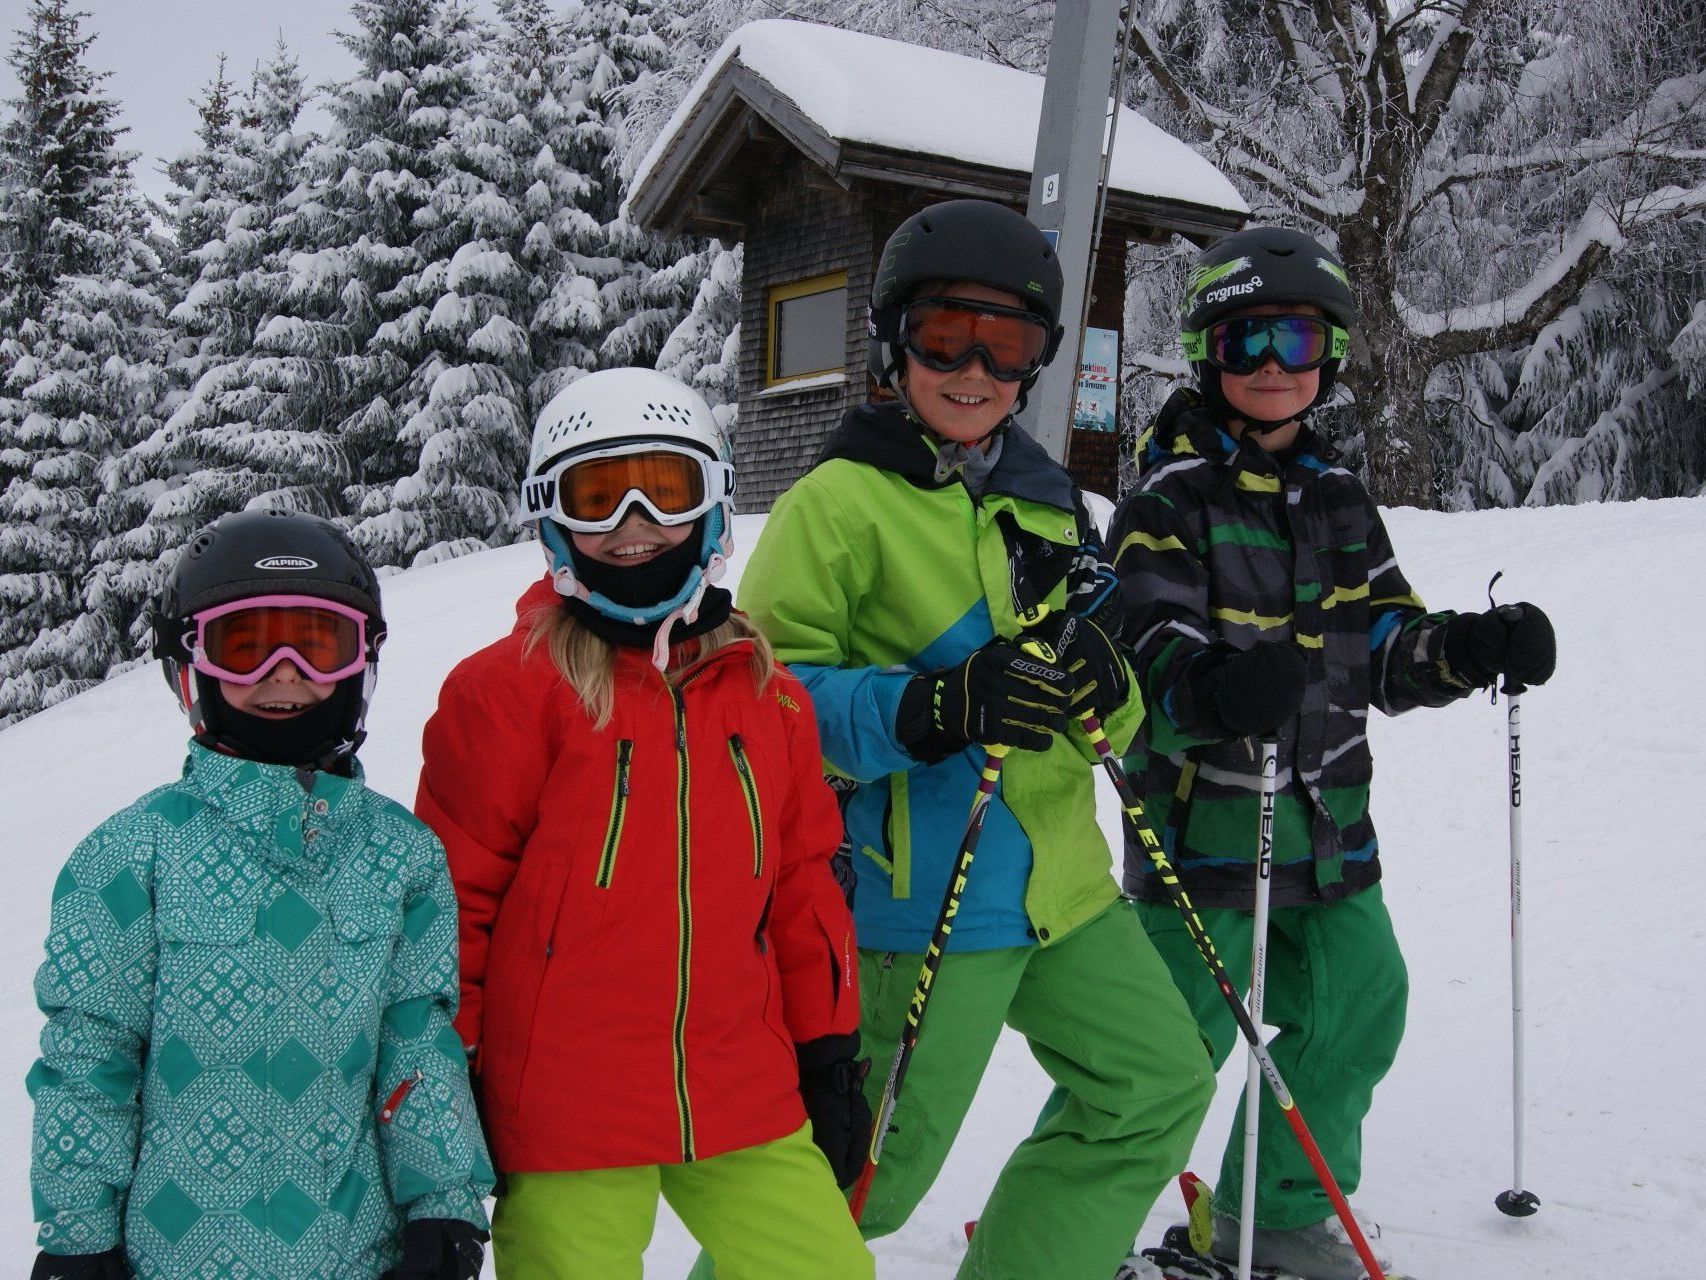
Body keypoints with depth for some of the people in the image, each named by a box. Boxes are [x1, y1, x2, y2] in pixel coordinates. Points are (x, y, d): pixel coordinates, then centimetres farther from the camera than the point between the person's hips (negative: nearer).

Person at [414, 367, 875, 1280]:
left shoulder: (766, 692, 8)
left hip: (744, 1102, 4)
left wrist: (828, 1052, 14)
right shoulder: (505, 691, -7)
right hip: (564, 1119, -4)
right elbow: (453, 896, -4)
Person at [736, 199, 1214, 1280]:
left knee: (1161, 1087, 14)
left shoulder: (1046, 499, 12)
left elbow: (1112, 711, 17)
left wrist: (1102, 686, -8)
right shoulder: (840, 500, -9)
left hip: (1059, 881, 7)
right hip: (922, 896, -7)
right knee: (871, 1170, -2)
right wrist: (929, 710, -28)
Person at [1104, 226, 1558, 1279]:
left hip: (1326, 817, 7)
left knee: (1358, 1010, 12)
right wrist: (1209, 690, -42)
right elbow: (1146, 657, -21)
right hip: (1202, 813, -6)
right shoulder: (1169, 496, -10)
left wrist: (1474, 647, -8)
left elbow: (1381, 650, 10)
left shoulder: (1336, 494, 10)